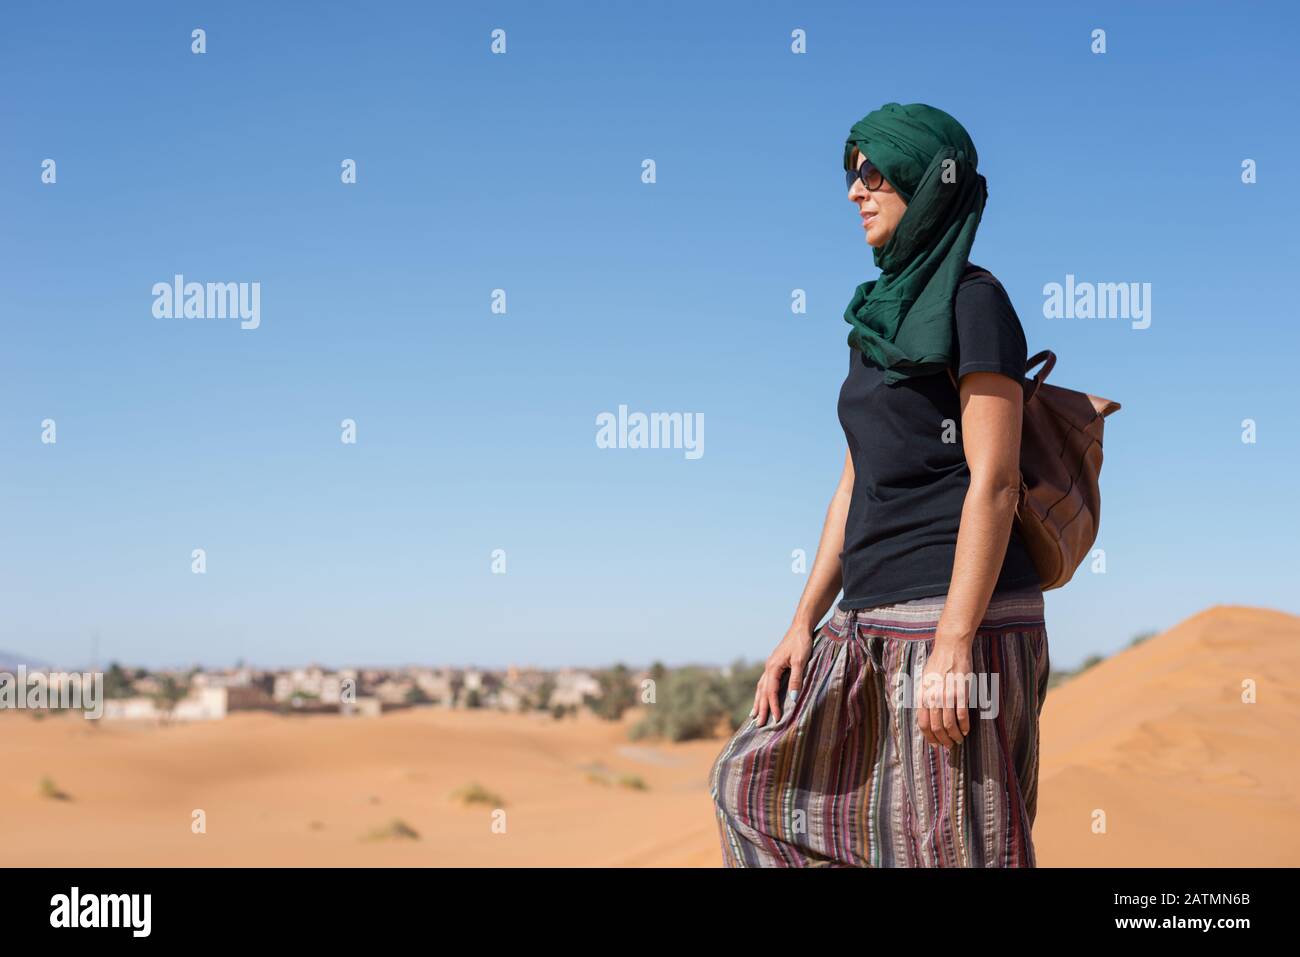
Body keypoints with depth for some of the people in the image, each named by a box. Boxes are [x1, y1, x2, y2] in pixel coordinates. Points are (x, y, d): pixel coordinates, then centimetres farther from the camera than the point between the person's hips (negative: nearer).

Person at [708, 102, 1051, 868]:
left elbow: (994, 482, -15)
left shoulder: (975, 301, -8)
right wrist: (805, 625, 14)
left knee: (949, 846, -4)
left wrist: (954, 646, -22)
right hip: (873, 626, 9)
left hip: (962, 617, -9)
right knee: (757, 782, 14)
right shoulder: (884, 315, 17)